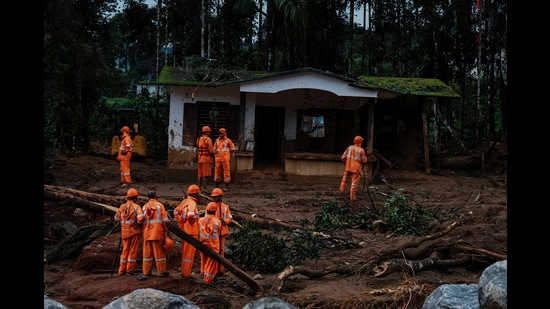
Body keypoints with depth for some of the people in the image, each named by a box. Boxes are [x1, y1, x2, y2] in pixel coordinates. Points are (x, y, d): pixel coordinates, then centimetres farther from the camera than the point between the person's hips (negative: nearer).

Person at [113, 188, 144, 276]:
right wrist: (138, 222, -5)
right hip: (134, 232, -5)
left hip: (124, 232, 5)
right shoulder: (136, 207, -11)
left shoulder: (122, 207, 4)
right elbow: (141, 217, -25)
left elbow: (116, 218, 13)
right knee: (133, 251, 4)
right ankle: (129, 270, 3)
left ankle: (121, 270, 15)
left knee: (125, 251, 14)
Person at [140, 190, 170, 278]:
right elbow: (165, 220, -6)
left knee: (147, 252, 9)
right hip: (158, 233, -4)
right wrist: (168, 231, 0)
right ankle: (162, 271, 5)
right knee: (159, 252, 1)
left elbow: (142, 221, 9)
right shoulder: (159, 205, -3)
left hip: (147, 233, 4)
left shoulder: (144, 207, 10)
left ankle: (146, 272, 12)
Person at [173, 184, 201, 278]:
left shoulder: (184, 201, 9)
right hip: (191, 231, -9)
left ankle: (184, 272, 29)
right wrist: (192, 222, -17)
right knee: (189, 253, -1)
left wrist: (180, 222, 11)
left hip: (184, 230, 9)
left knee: (185, 252, 19)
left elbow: (176, 212, 14)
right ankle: (186, 274, 5)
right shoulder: (192, 203, -18)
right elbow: (190, 215, -34)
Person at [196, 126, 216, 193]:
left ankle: (199, 188, 14)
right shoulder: (208, 139, -13)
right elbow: (211, 150, -16)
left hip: (200, 159, 8)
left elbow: (198, 150, 13)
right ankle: (203, 189, -8)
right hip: (207, 159, -8)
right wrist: (214, 152, 3)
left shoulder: (198, 139, 11)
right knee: (206, 175, -5)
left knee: (200, 174, 12)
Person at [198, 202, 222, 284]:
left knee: (204, 260, 24)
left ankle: (204, 275, 39)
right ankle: (208, 279, 12)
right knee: (211, 262, 9)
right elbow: (218, 233, -1)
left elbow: (198, 232, 2)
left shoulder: (201, 220, -8)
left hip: (203, 244, 4)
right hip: (213, 246, -4)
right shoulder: (217, 222, -16)